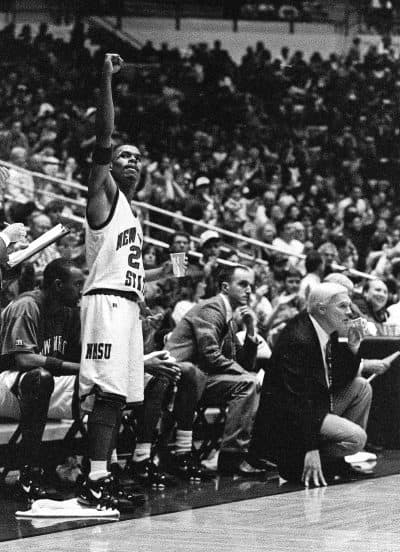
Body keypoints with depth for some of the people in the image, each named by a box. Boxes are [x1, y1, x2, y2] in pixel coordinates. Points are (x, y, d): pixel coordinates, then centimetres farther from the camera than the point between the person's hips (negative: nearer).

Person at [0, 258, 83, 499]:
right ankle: (29, 474, -36)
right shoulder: (26, 307, -18)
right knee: (40, 377, -40)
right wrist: (81, 368, -33)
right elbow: (23, 359, -30)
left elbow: (82, 355, 9)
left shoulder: (70, 312, 8)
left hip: (41, 389, 8)